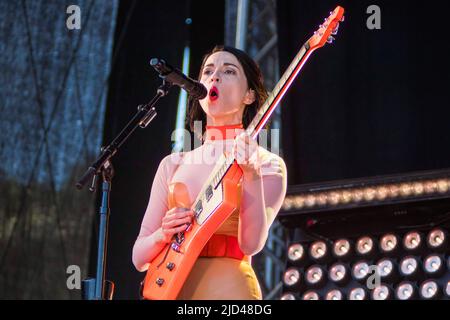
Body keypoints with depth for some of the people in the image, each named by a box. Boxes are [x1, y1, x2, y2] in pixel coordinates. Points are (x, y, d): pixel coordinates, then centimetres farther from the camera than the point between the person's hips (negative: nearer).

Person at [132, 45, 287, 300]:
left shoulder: (268, 164, 2)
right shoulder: (173, 165, 11)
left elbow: (251, 244, -13)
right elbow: (139, 257, 10)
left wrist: (252, 174, -24)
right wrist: (163, 235, -10)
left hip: (227, 287, -3)